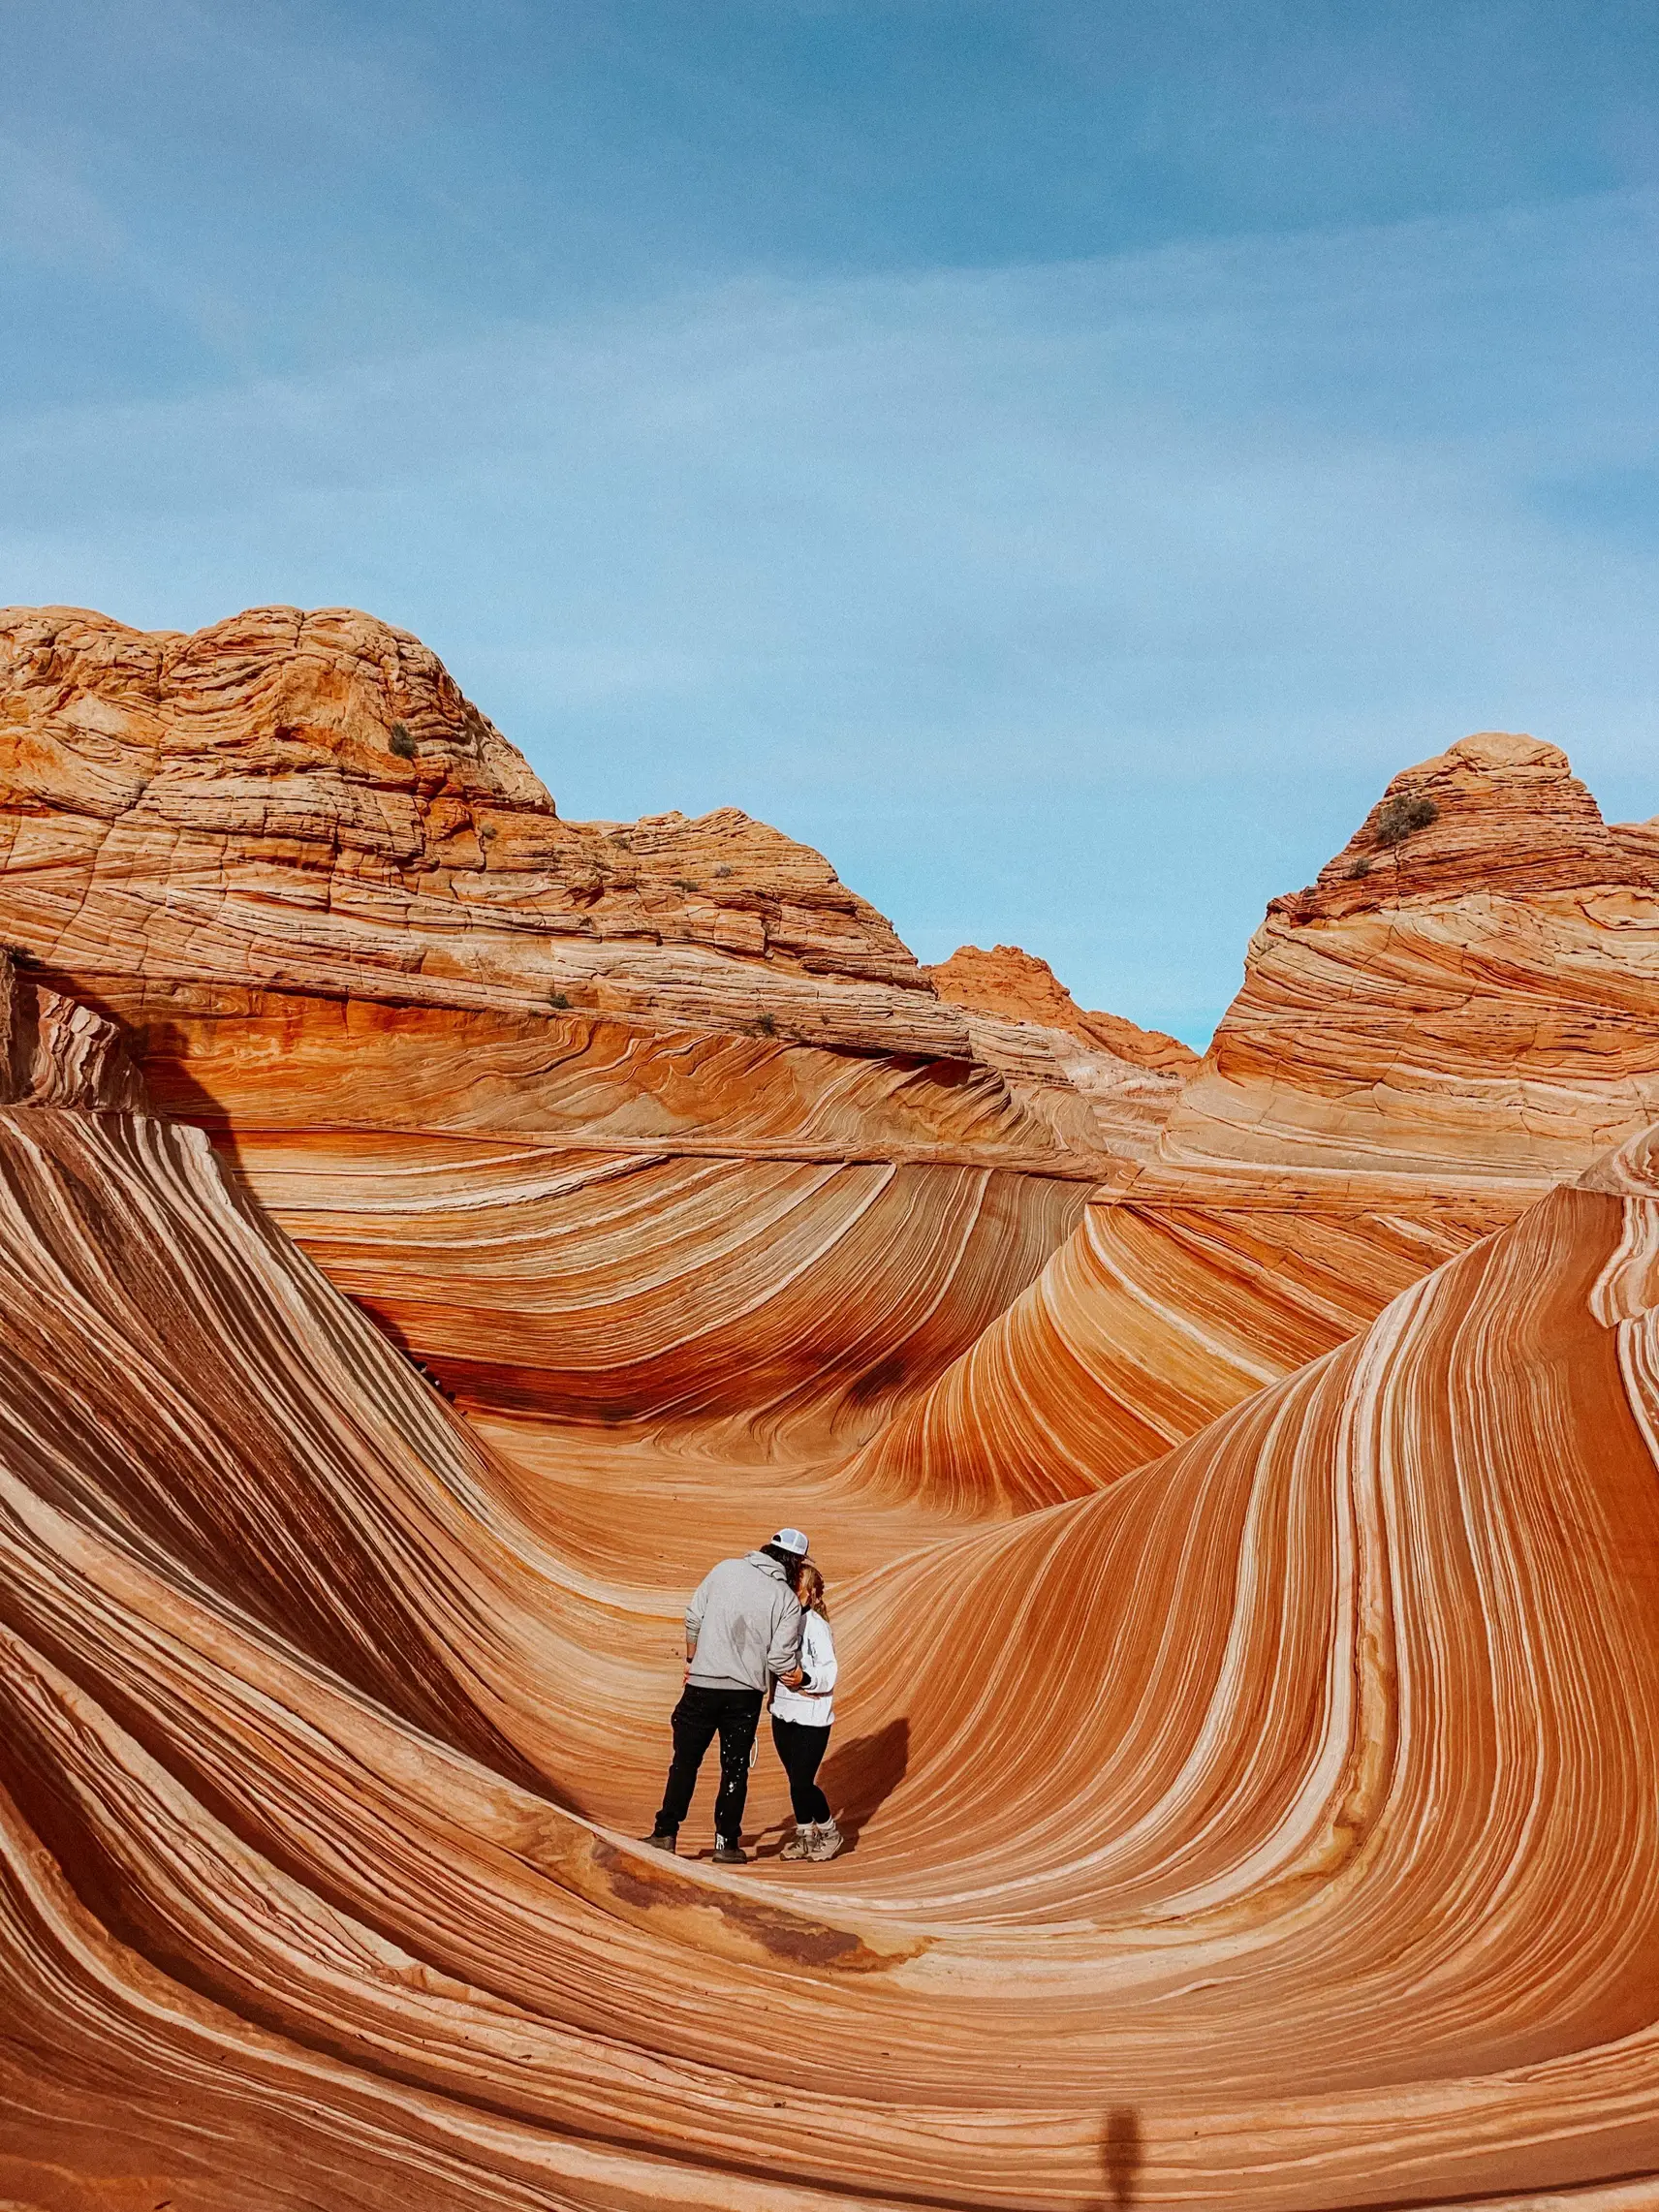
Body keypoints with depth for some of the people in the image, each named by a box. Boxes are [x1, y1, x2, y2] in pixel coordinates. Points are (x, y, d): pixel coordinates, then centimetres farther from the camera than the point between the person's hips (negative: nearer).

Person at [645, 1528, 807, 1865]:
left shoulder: (726, 1569, -1)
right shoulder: (788, 1600, -7)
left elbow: (693, 1618, 3)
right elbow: (780, 1661, -10)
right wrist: (797, 1677, 12)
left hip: (702, 1685, 1)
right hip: (746, 1693, -1)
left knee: (685, 1761, 14)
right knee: (735, 1768, 13)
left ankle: (666, 1833, 19)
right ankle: (727, 1843, 16)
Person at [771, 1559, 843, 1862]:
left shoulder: (815, 1624, -14)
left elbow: (829, 1672, -18)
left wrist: (805, 1678, -33)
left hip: (811, 1717, -6)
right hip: (783, 1712, 6)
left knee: (802, 1782, -4)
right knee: (795, 1780, 12)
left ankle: (829, 1831, 19)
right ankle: (804, 1834, 29)